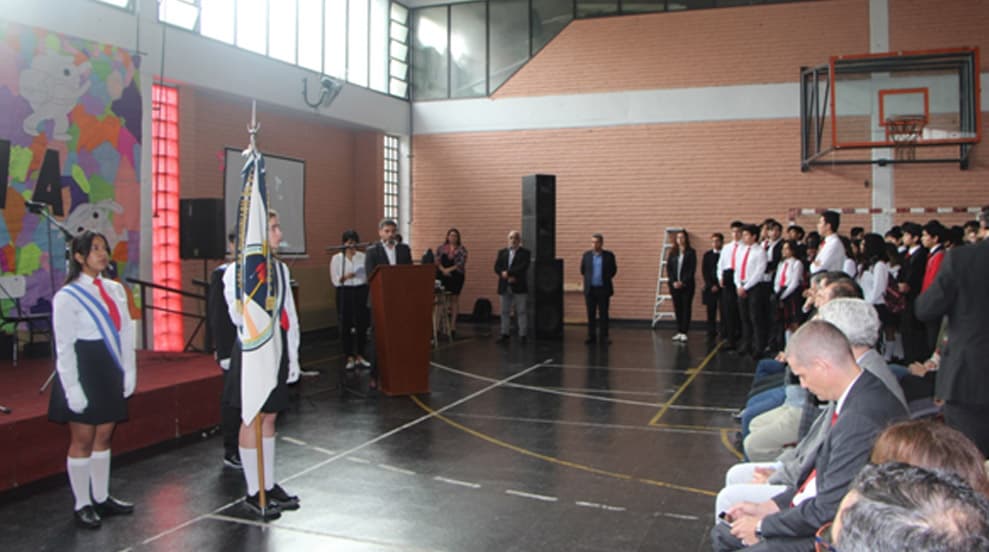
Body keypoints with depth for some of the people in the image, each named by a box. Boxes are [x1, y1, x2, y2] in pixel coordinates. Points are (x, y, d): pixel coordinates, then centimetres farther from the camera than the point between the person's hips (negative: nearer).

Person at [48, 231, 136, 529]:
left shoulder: (115, 290, 6)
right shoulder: (67, 296, -10)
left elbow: (126, 333, 10)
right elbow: (64, 346, -12)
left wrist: (129, 371, 7)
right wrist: (72, 388, -14)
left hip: (110, 372, 6)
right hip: (83, 373, -5)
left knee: (104, 436, 13)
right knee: (82, 440, 3)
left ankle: (102, 498, 26)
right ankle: (82, 505, 16)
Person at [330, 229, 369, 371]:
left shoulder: (363, 257, 7)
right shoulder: (337, 258, 3)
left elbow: (370, 274, 5)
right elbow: (335, 280, 1)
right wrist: (345, 277, -18)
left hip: (361, 292, 1)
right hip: (345, 293, -1)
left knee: (362, 325, 4)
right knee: (346, 326, 0)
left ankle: (360, 356, 17)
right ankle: (350, 358, 10)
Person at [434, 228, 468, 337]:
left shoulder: (461, 249, 3)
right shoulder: (441, 248, 10)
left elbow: (462, 263, -7)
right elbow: (437, 261, 2)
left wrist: (449, 269, -14)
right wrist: (443, 270, -14)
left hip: (456, 276, -1)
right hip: (442, 276, 1)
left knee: (454, 299, 2)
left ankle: (453, 326, 6)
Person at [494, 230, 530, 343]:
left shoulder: (525, 253, 1)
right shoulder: (502, 252, 13)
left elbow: (523, 267, -13)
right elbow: (497, 268, 4)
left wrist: (508, 272, -16)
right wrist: (508, 277, -11)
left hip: (519, 287, -4)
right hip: (504, 287, 4)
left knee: (522, 312, -2)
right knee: (505, 312, 7)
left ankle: (522, 335, 1)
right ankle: (505, 334, 13)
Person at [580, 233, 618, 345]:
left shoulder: (609, 256, -1)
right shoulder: (586, 255, 4)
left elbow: (613, 270, 7)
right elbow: (582, 270, 14)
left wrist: (605, 279, 7)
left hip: (603, 289, -1)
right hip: (590, 289, 1)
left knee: (603, 314, 2)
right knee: (591, 314, 4)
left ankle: (604, 336, 7)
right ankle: (591, 336, 10)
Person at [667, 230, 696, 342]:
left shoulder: (691, 252, 0)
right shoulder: (673, 252, 10)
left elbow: (692, 269, -6)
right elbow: (668, 268, 6)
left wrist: (683, 282, -13)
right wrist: (673, 282, -7)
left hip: (686, 285, -4)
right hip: (674, 285, 4)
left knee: (686, 308, -3)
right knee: (677, 308, 6)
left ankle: (684, 333, -3)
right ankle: (679, 332, 10)